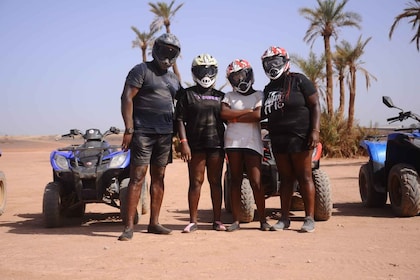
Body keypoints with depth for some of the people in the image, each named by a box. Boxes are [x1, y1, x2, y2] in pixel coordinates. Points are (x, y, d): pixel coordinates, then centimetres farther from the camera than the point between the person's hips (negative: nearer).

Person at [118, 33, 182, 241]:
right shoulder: (141, 70, -2)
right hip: (143, 132, -6)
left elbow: (177, 108, 21)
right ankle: (129, 226, -7)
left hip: (165, 133, 7)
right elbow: (127, 98, -9)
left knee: (158, 177, 8)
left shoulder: (174, 79, 18)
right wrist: (129, 129, -17)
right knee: (137, 177, -9)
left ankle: (154, 223, 15)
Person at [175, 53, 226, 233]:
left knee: (216, 182, 5)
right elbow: (180, 120, -1)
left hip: (217, 144, 3)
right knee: (195, 182, 0)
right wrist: (183, 142, -12)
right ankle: (193, 221, 5)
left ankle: (217, 220, 12)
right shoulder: (187, 94, 5)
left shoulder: (220, 96, 15)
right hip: (195, 145, -3)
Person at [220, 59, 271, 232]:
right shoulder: (230, 96, 15)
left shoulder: (259, 95, 7)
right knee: (235, 181, 5)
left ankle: (263, 219, 1)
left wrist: (234, 118, -3)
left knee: (256, 182, -6)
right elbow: (223, 113, -3)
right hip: (233, 142, 3)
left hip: (252, 142, -2)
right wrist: (247, 111, -4)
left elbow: (258, 115, -10)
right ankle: (236, 220, 8)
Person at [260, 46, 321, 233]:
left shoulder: (299, 81, -2)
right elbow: (264, 114, 23)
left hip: (299, 138, -6)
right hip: (278, 139, 6)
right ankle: (284, 218, 15)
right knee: (285, 179, 10)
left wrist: (315, 130, -15)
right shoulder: (268, 89, 17)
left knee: (304, 177, -2)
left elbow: (315, 105, -6)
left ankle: (309, 218, 3)